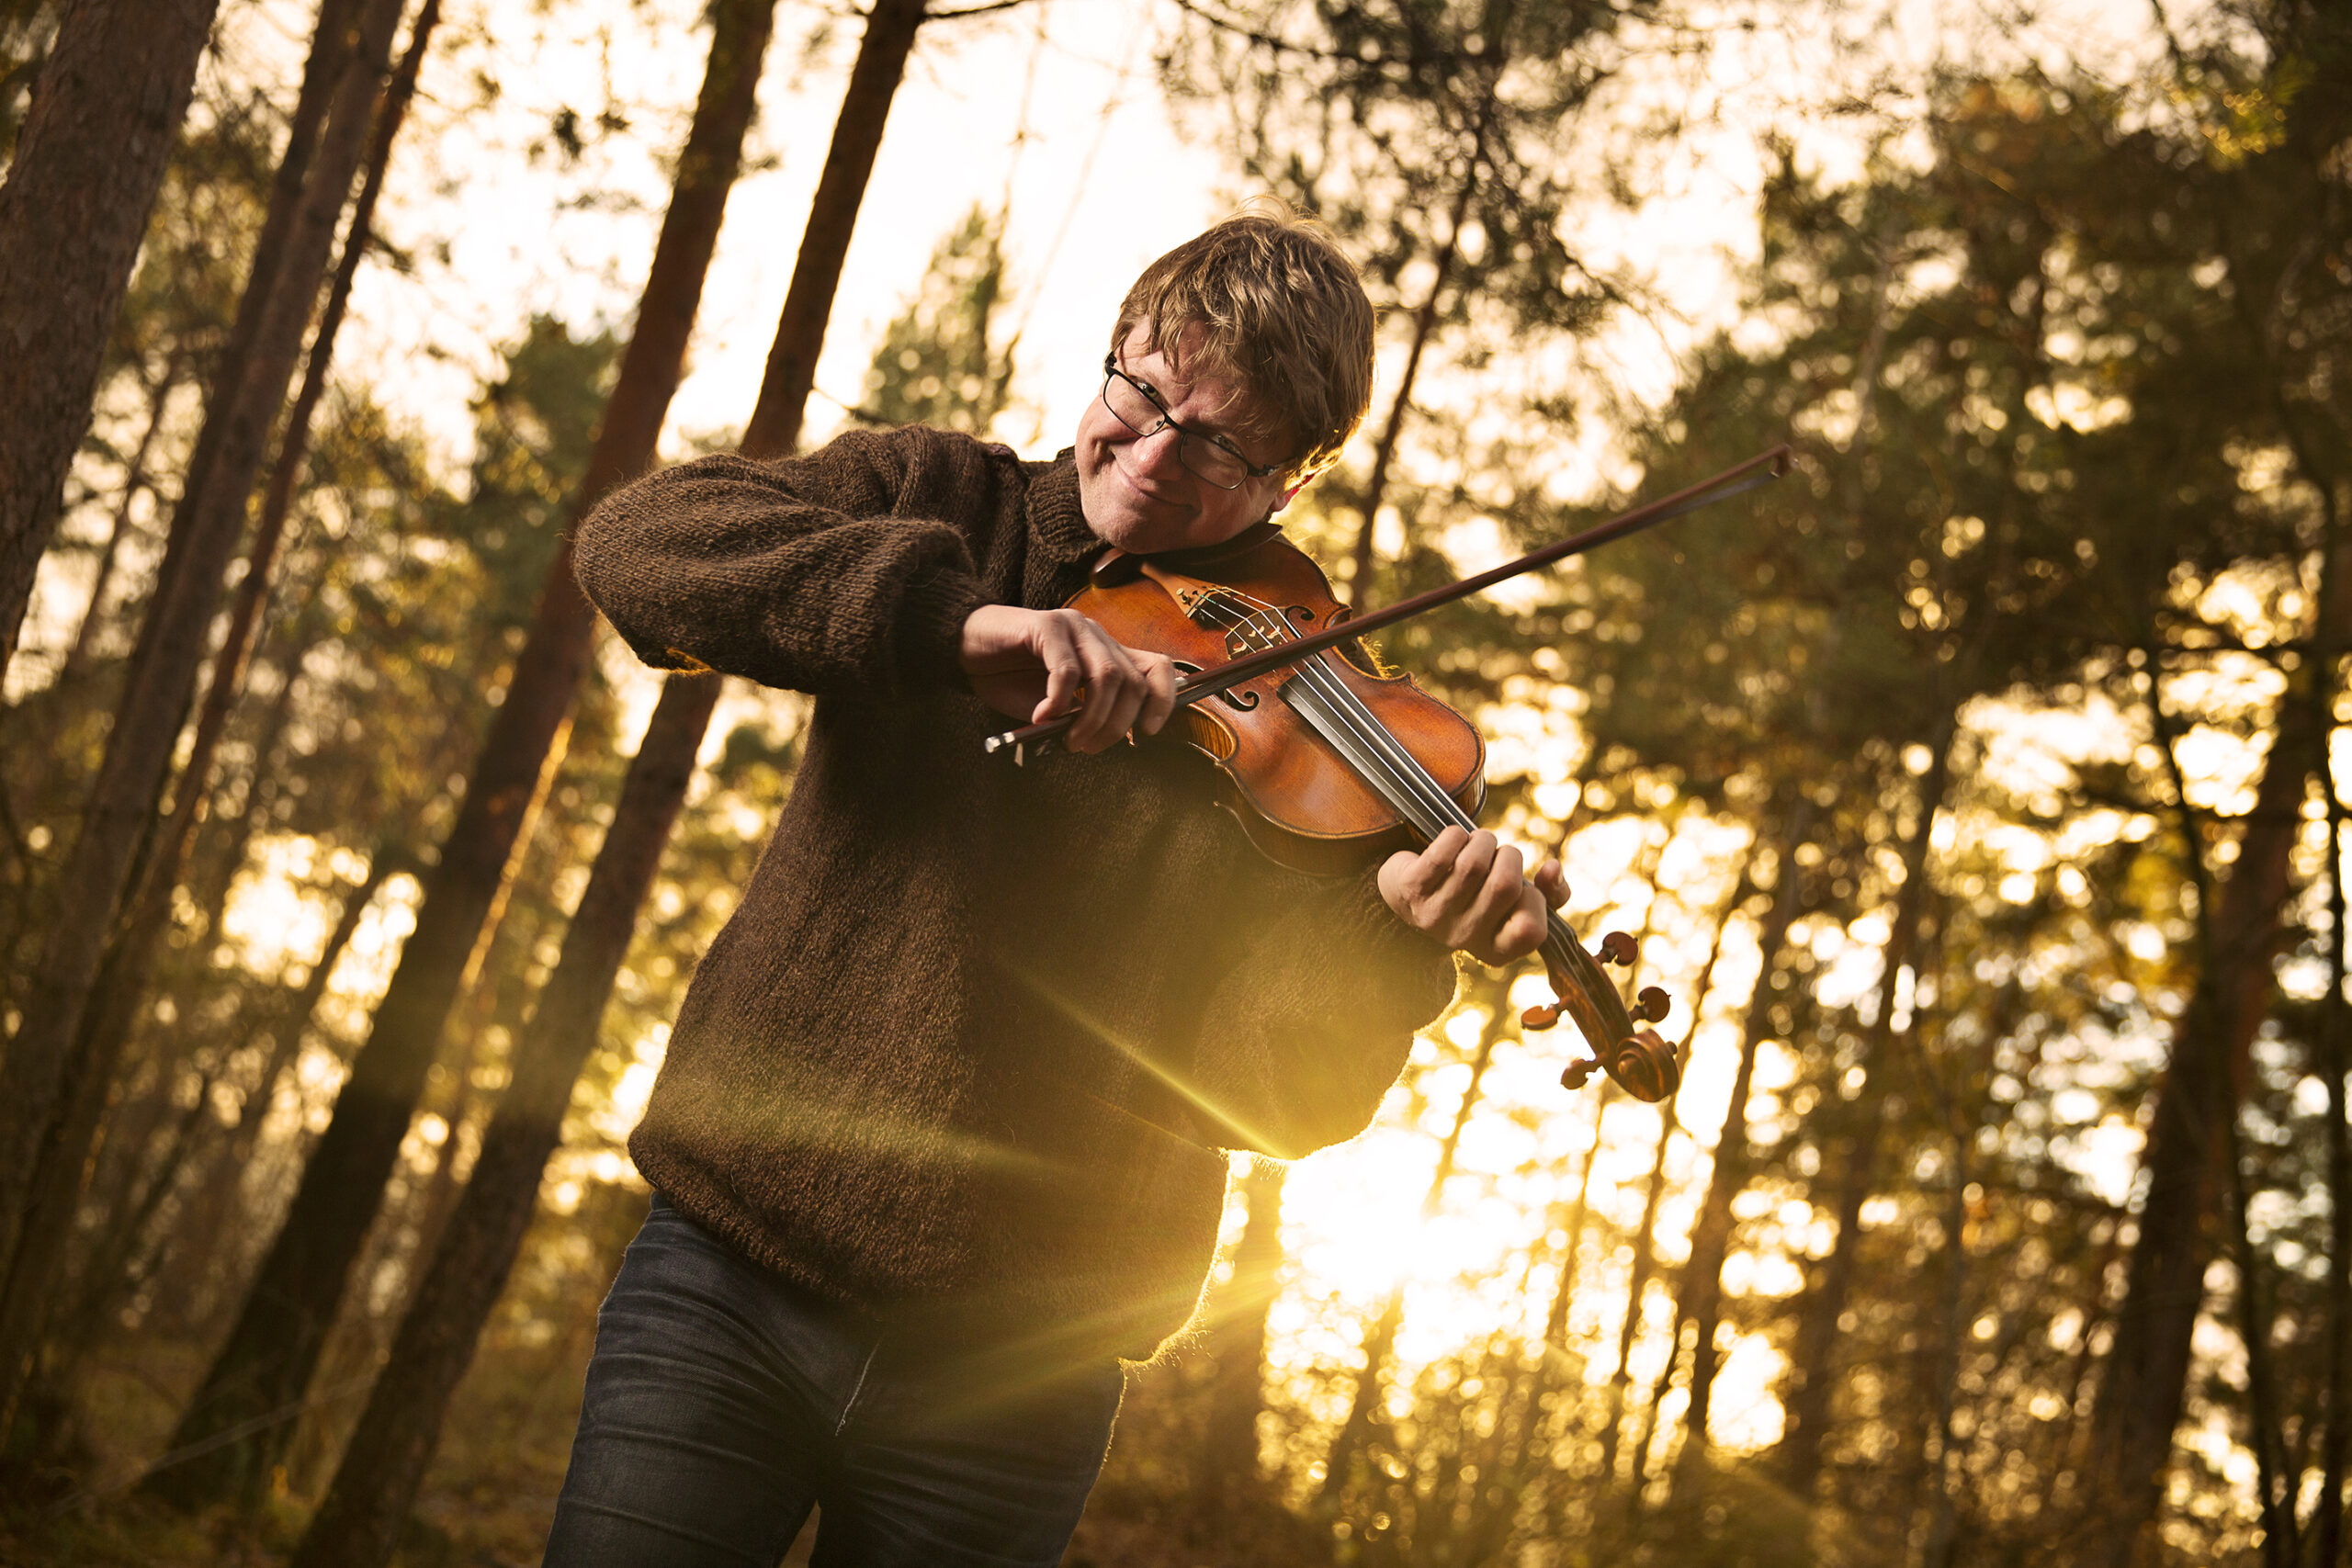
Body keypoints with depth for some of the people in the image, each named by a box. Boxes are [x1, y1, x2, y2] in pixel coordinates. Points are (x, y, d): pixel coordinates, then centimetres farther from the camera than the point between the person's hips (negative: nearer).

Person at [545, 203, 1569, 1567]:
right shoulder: (946, 504, 3)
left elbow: (1279, 1093, -10)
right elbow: (637, 541, -13)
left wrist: (1394, 939, -31)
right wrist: (953, 618, -26)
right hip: (732, 1277, 1)